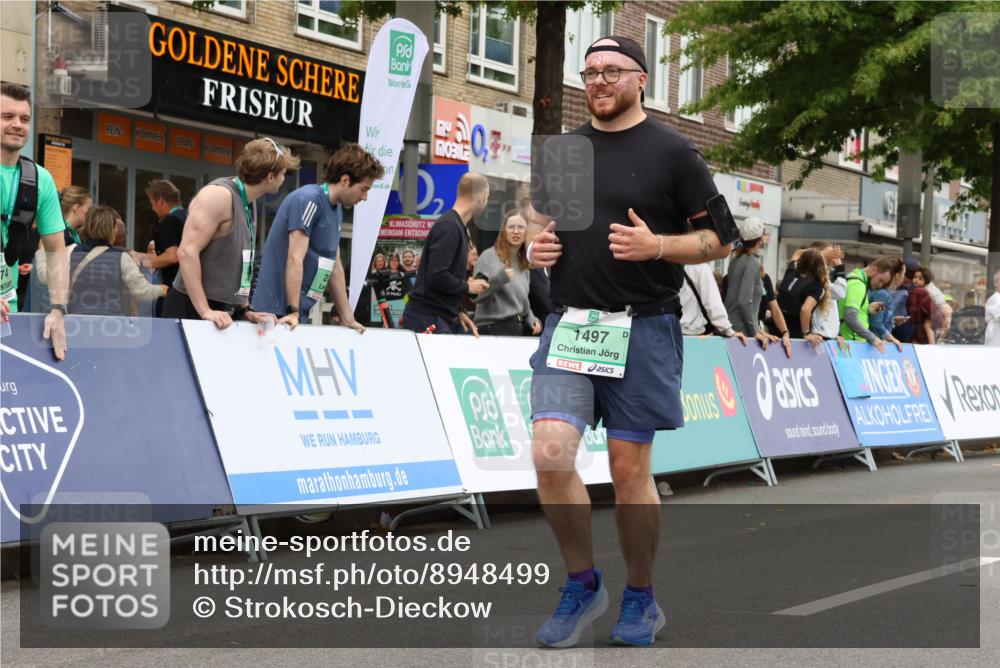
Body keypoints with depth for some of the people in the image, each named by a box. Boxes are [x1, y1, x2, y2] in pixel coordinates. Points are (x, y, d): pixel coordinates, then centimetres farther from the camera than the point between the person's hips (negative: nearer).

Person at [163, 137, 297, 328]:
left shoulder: (248, 205, 14)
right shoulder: (220, 195, -15)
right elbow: (187, 252, -23)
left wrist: (244, 310, 11)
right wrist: (205, 311, -25)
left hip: (224, 313, 9)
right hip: (193, 309, -9)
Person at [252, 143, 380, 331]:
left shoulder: (337, 209, 14)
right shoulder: (309, 199, -13)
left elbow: (335, 266, 17)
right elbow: (295, 259, -19)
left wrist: (348, 319, 14)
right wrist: (293, 312, -23)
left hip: (300, 312, 9)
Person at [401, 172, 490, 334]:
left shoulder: (458, 226, 14)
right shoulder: (449, 227, -16)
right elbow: (436, 276, -23)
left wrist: (458, 311, 13)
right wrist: (467, 287, -8)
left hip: (442, 317, 9)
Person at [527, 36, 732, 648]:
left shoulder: (672, 151, -1)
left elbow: (720, 239, -1)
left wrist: (656, 245, -17)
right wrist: (538, 248, 2)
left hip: (643, 329, -3)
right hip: (569, 323, 4)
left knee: (630, 470, 2)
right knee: (551, 455, -11)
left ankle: (640, 599, 20)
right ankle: (583, 585, 8)